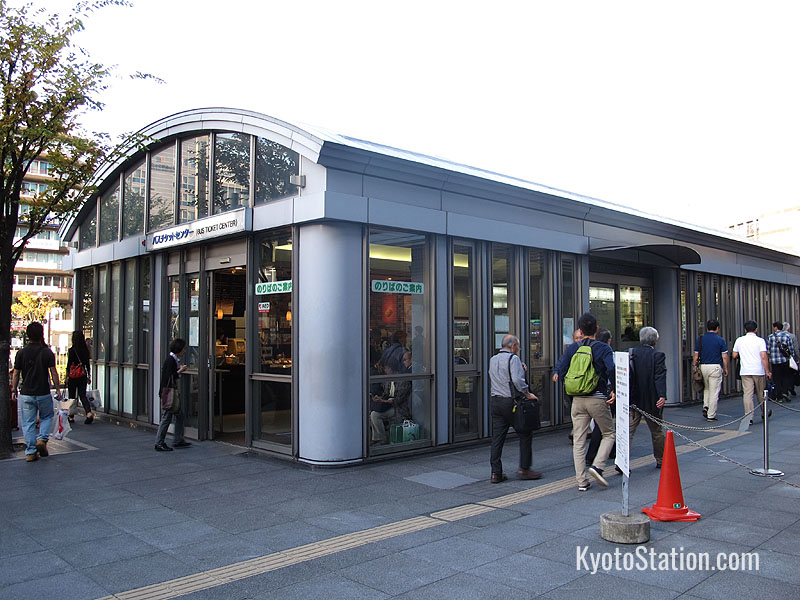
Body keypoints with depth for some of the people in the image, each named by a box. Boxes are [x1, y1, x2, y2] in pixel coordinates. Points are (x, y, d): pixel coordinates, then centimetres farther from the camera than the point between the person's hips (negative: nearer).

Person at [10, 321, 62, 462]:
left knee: (28, 423, 7)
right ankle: (42, 438, -2)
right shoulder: (47, 353, -8)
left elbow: (16, 374, 4)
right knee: (47, 417, 20)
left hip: (26, 394, 2)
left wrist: (14, 390, 16)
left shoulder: (21, 353, -2)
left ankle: (30, 452, 7)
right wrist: (58, 389, 4)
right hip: (44, 393, -1)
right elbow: (53, 373, -6)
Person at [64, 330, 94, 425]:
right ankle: (89, 413, -14)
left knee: (72, 396, 10)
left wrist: (66, 377, -2)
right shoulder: (85, 350, 3)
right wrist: (88, 376, 17)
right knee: (83, 395, 6)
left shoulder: (71, 350, -12)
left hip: (73, 377, -4)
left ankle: (71, 417, 18)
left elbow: (69, 365, -10)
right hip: (83, 376, 4)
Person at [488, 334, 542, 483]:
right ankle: (524, 469, 9)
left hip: (495, 402, 7)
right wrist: (528, 394, -11)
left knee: (497, 438, 6)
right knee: (526, 434, 7)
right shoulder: (513, 358, -10)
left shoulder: (492, 360, 15)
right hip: (510, 402, -7)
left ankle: (496, 473, 7)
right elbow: (517, 380, -22)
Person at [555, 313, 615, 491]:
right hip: (598, 399, -3)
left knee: (578, 441, 7)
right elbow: (612, 369, -23)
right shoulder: (603, 348, -6)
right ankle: (597, 466, -3)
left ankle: (582, 481, 7)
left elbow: (562, 373, 1)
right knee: (608, 434, 16)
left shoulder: (573, 348, 4)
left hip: (578, 400, 3)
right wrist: (613, 390, -10)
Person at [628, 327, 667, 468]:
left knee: (628, 431, -1)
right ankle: (660, 460, 29)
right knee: (656, 431, 16)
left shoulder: (630, 353, 2)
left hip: (633, 400, 2)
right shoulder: (658, 355, -8)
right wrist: (662, 396, -22)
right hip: (651, 401, -2)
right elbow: (660, 377, -17)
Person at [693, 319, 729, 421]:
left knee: (706, 388, 23)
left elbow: (696, 356, 3)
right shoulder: (720, 340, -3)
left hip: (703, 366, 3)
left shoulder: (700, 339, 4)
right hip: (716, 367, -3)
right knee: (714, 392, 1)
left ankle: (705, 407, 6)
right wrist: (726, 369, 8)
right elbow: (724, 357, -4)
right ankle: (711, 415, 2)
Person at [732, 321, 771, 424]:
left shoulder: (739, 340, 4)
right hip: (758, 371, -1)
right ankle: (764, 413, 33)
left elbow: (734, 356, 8)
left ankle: (749, 417, -7)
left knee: (747, 394, -2)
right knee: (761, 393, 15)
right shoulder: (760, 340, -4)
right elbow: (764, 357, -12)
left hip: (745, 371, 1)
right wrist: (767, 371, -8)